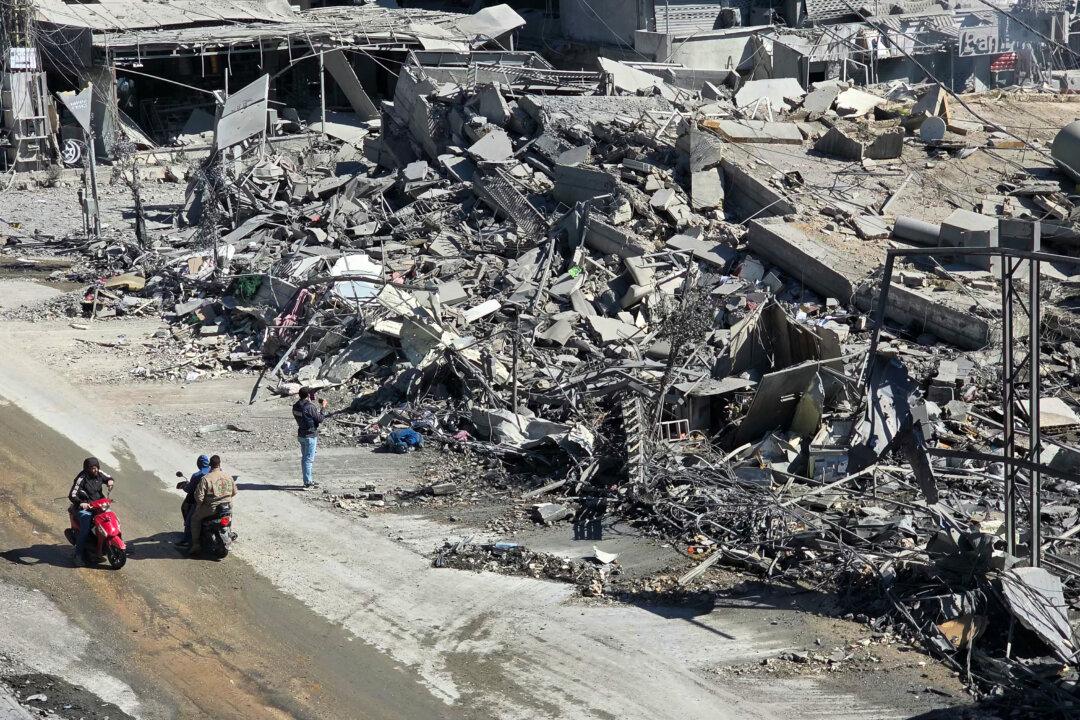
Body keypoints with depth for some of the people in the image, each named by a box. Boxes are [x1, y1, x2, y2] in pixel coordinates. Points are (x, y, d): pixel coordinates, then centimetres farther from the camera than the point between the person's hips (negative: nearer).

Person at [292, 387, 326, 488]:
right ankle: (308, 482, -1)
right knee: (309, 459, -3)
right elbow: (320, 419, -15)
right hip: (310, 435, -8)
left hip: (301, 434, 8)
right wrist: (323, 408, -2)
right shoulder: (310, 407, -21)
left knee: (304, 458, 17)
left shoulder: (296, 407, 3)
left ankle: (307, 480, 26)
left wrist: (319, 407, 14)